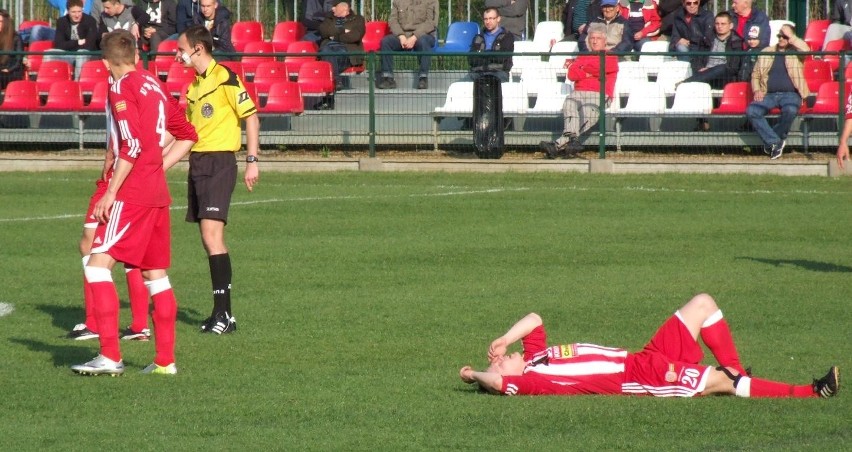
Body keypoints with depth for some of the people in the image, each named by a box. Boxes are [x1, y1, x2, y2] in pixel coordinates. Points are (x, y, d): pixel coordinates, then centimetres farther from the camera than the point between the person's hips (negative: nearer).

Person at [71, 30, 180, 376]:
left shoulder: (122, 88, -8)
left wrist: (111, 192, -16)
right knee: (155, 275, 13)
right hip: (158, 191, 8)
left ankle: (110, 357, -18)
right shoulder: (154, 85, 15)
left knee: (98, 265, -10)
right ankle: (165, 360, 14)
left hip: (132, 192, -8)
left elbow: (132, 146, -18)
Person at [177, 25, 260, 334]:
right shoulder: (195, 85, 17)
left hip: (219, 161, -9)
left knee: (212, 235, -16)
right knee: (208, 240, 7)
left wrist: (252, 161, -14)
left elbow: (251, 117, -10)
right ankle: (221, 314, 10)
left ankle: (224, 313, -15)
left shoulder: (225, 78, -9)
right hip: (197, 162, 9)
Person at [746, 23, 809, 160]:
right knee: (751, 111, -27)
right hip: (769, 94, 3)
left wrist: (791, 36, -6)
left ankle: (770, 140, -15)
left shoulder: (796, 51, 10)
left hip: (790, 94, -3)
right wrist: (757, 90, 0)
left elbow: (806, 50, -16)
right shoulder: (766, 52, 19)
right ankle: (775, 141, -21)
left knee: (790, 110, -38)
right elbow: (755, 75, 19)